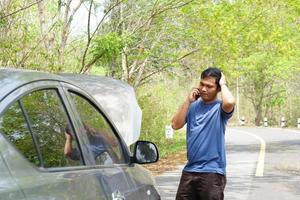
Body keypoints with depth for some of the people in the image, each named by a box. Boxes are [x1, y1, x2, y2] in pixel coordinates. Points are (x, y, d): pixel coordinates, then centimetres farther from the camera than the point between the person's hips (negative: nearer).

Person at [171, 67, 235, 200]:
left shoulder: (220, 108, -6)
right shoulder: (193, 105, 9)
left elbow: (230, 102, -30)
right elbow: (176, 125, 0)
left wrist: (223, 84, -11)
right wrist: (188, 101, -5)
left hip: (212, 172, -5)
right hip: (189, 170, 5)